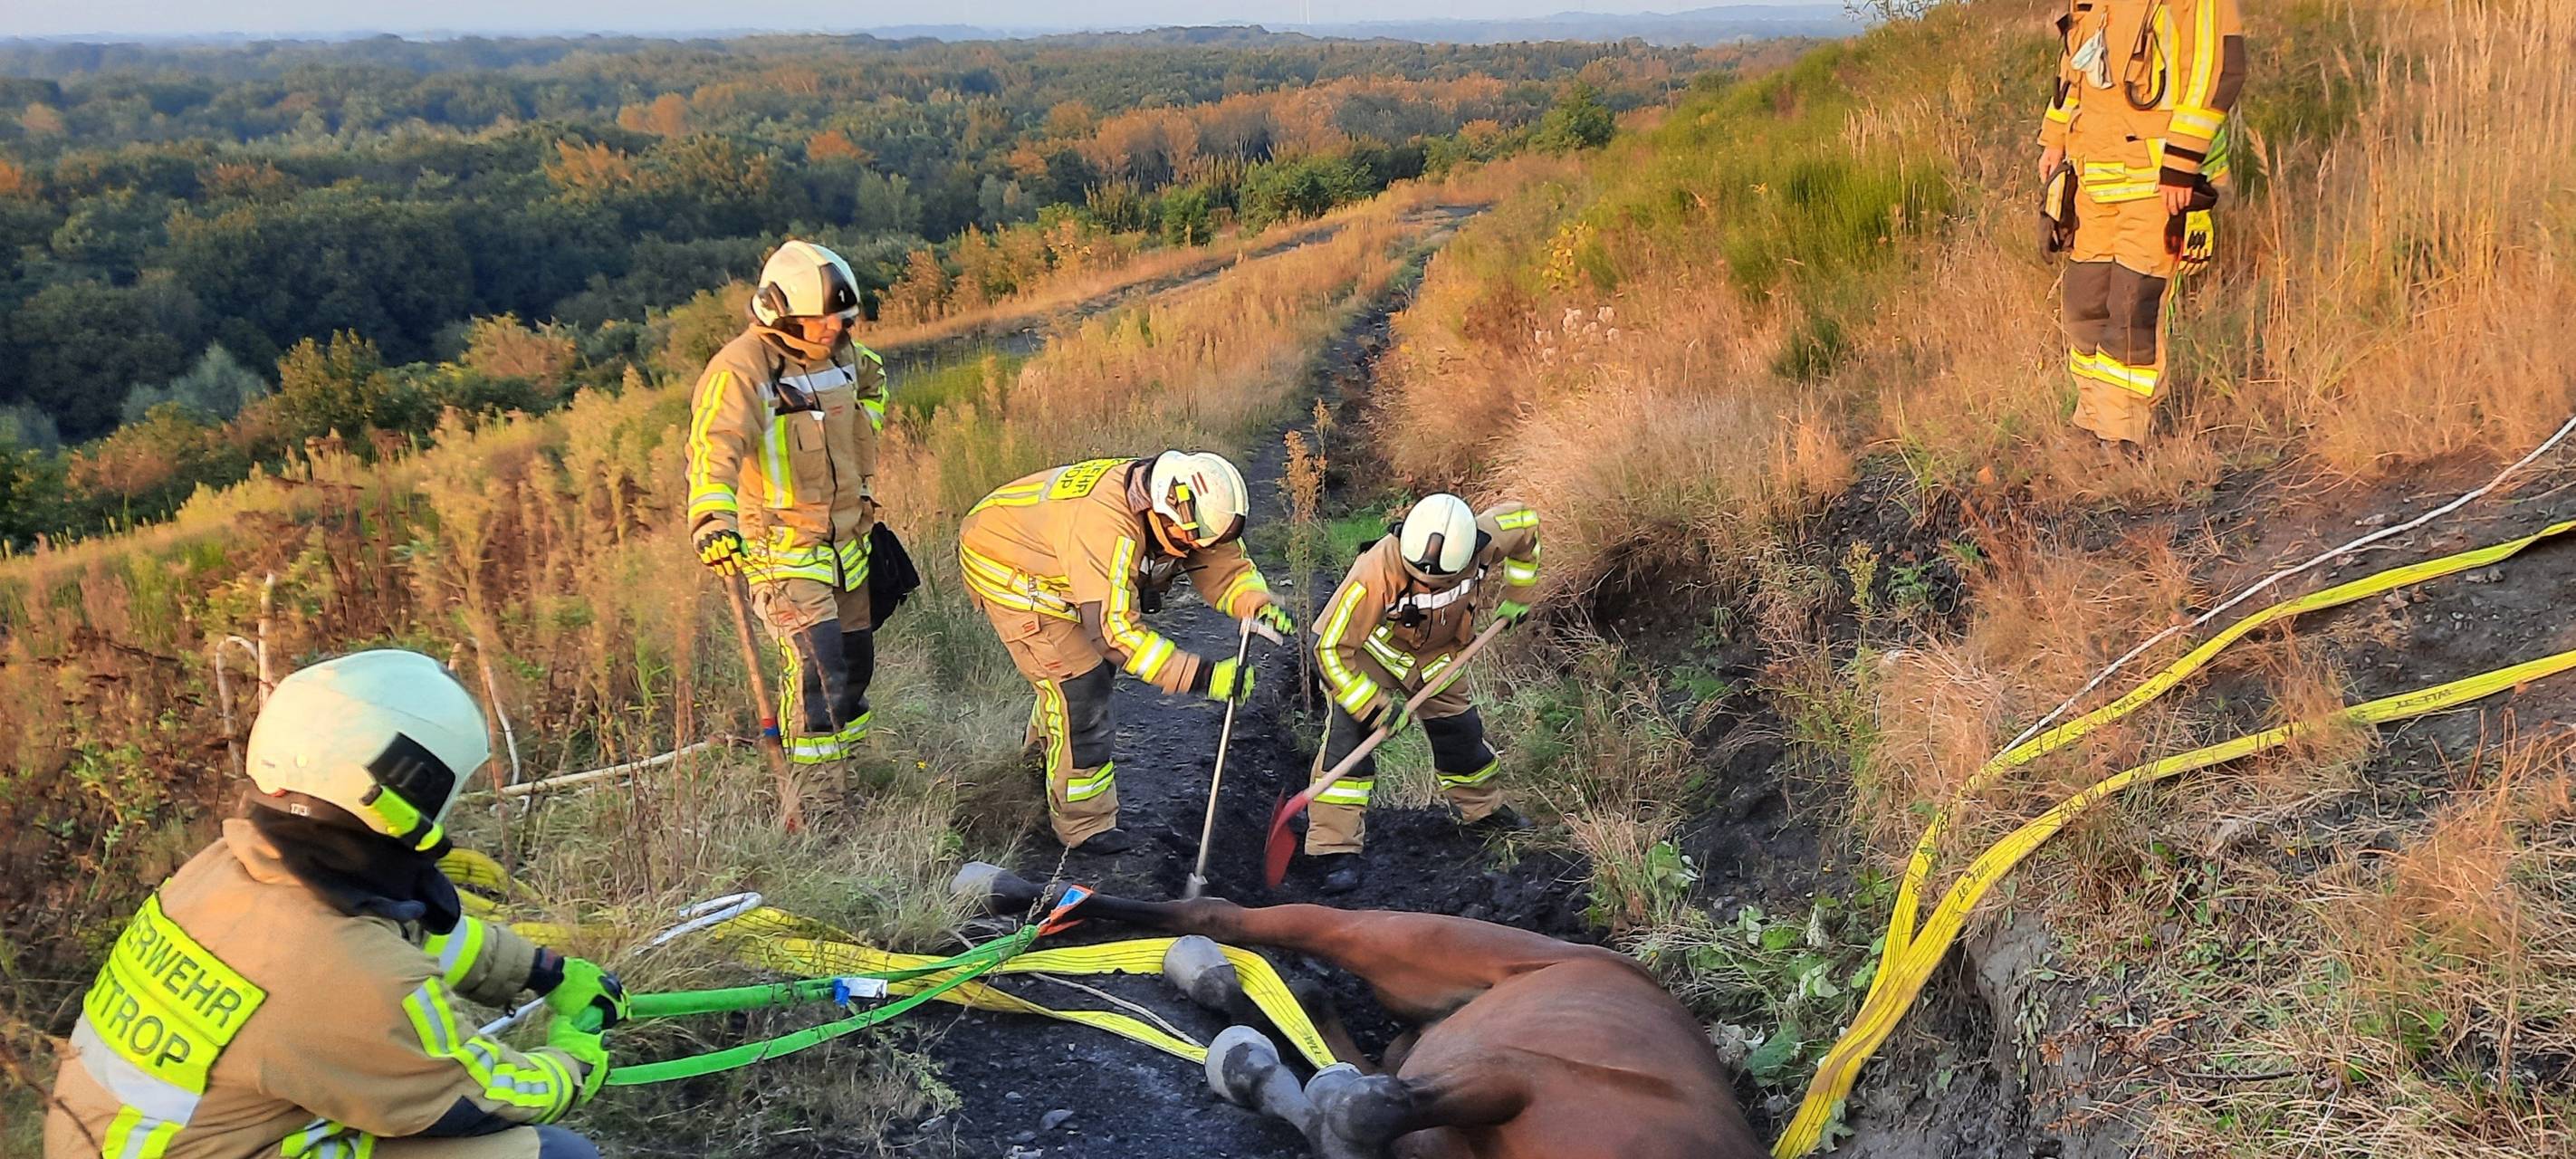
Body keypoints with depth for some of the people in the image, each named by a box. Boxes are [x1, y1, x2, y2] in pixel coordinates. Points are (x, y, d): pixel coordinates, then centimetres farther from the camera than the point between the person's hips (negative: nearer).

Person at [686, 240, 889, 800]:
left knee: (856, 663, 17)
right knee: (818, 672, -16)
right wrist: (712, 519, -52)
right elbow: (714, 447, -35)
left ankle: (848, 769, 36)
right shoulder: (740, 370, -21)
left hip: (848, 540, 8)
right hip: (785, 553, -8)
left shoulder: (842, 355, 2)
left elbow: (873, 380, 26)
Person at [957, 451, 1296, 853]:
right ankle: (1084, 824, 4)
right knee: (1077, 682, -10)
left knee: (1093, 666, 22)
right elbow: (1114, 629, -43)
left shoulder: (1178, 507, -18)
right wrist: (1200, 676, -44)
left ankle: (1044, 752, 51)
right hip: (1005, 566, -8)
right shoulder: (1106, 523, -43)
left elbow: (1225, 565, -10)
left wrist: (1259, 605, -32)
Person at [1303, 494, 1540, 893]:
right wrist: (1376, 707, -31)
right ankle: (1338, 848, -16)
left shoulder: (1485, 539, -30)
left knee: (1460, 730, 16)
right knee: (1349, 734, -21)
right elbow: (1331, 648, -33)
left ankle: (1483, 808, 45)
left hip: (1436, 656, 4)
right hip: (1369, 654, -4)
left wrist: (1517, 595, 1)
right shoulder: (1376, 575, -43)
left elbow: (1526, 521, -5)